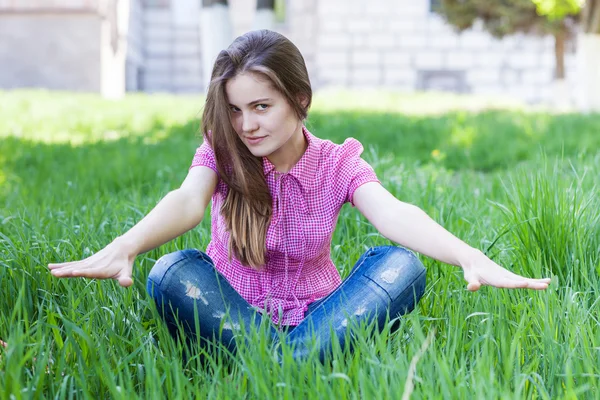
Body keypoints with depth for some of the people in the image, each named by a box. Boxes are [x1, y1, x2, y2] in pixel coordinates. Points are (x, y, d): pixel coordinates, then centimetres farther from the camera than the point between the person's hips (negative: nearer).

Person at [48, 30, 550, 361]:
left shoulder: (338, 163, -4)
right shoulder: (221, 152, -4)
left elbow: (392, 213, -25)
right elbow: (188, 201, -27)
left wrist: (470, 257, -46)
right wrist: (124, 247, -51)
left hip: (314, 318, 1)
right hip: (232, 317, 0)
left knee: (402, 265, -24)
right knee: (172, 273, -29)